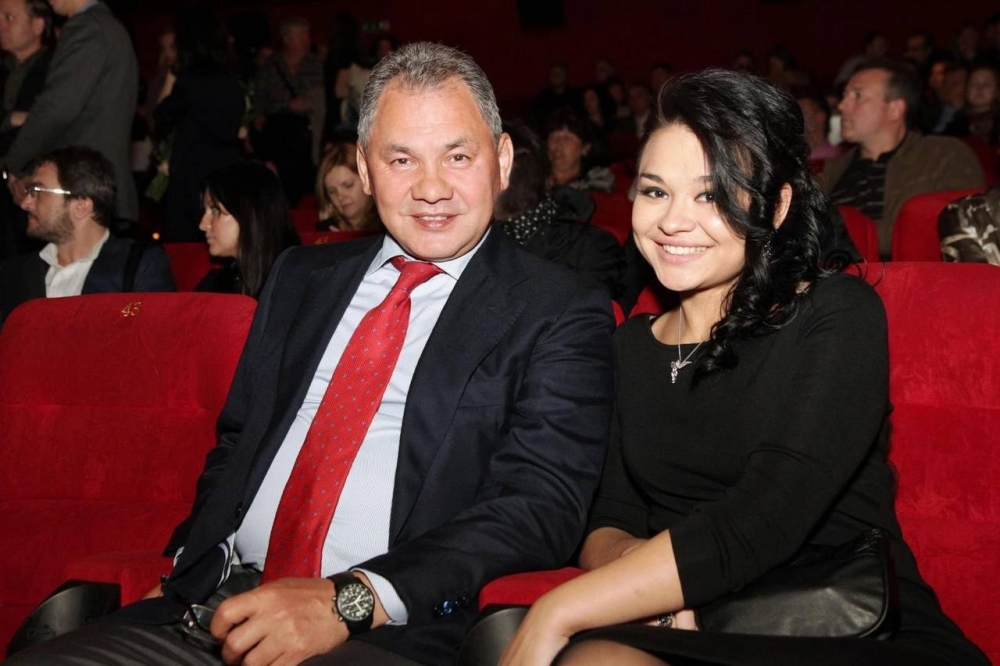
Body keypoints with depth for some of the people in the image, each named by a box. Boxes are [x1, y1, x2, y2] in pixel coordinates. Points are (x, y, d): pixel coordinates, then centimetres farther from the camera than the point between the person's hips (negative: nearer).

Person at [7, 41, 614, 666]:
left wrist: (352, 599, -21)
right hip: (217, 607, 6)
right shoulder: (302, 278, 19)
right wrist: (186, 571, 2)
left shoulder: (561, 312, 1)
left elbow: (543, 503, -9)